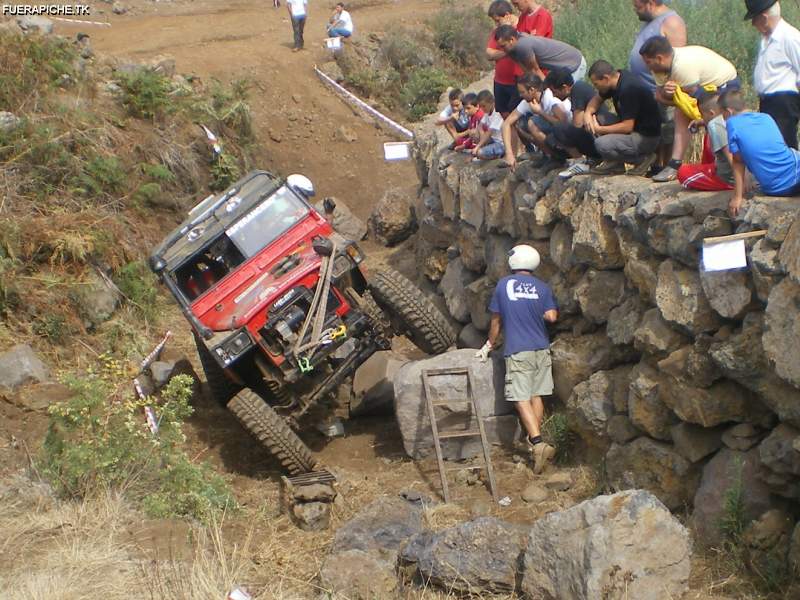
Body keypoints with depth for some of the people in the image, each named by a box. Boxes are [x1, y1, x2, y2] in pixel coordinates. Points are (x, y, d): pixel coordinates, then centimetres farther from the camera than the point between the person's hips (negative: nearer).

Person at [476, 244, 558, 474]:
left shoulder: (503, 285, 3)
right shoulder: (542, 287, 5)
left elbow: (496, 320, 9)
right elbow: (551, 316, -5)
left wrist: (490, 345, 23)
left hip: (517, 351, -3)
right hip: (541, 348, 3)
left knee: (522, 399, -8)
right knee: (536, 395, 14)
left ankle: (538, 443, -22)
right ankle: (533, 437, 21)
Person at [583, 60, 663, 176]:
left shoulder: (628, 89, -26)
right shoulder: (617, 78, 1)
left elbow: (627, 127, -27)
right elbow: (597, 99, 16)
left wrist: (599, 129, -18)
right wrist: (588, 113, -5)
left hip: (647, 137, -10)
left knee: (601, 144, -28)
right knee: (591, 119, 3)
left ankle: (642, 158, -6)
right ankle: (615, 163, 5)